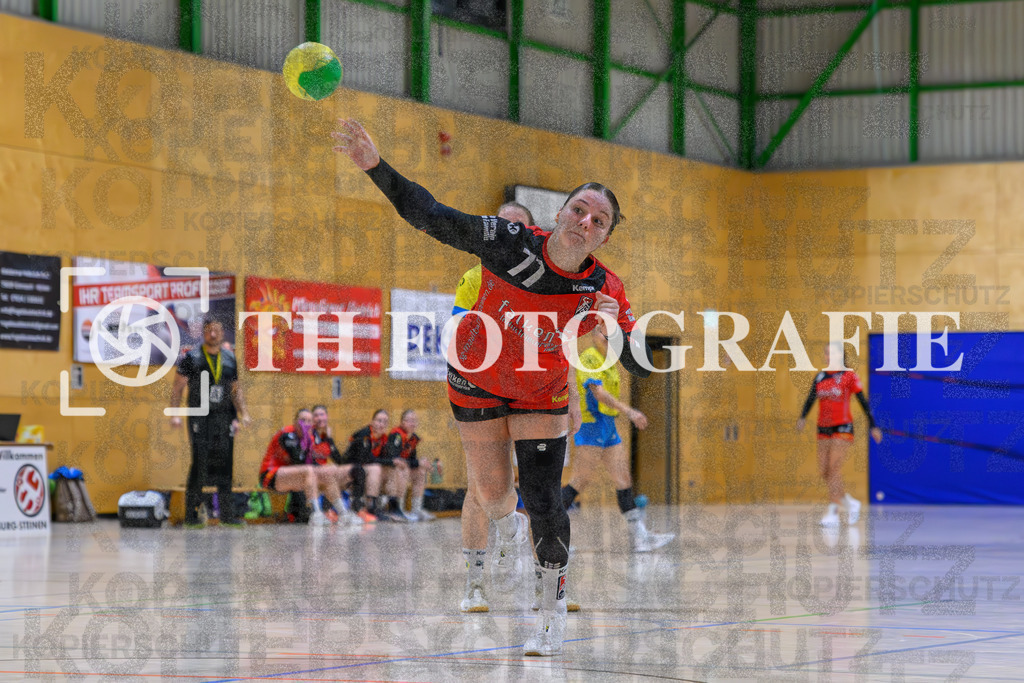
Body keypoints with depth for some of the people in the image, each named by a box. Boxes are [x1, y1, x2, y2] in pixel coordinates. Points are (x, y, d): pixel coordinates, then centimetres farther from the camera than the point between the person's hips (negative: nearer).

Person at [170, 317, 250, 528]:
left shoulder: (229, 359, 13)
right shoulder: (191, 358, 1)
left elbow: (235, 390, 18)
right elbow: (177, 388, -1)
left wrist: (243, 413, 5)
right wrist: (174, 414, -12)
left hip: (224, 418, 4)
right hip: (199, 419, -4)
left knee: (224, 465, 3)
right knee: (199, 465, -10)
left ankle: (228, 513, 8)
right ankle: (191, 514, -6)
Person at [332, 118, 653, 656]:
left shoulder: (604, 292, -25)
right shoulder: (510, 244, -29)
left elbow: (641, 369, -21)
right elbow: (431, 217, -27)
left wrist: (617, 331, -43)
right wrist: (376, 166, -39)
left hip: (541, 393, 0)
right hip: (477, 383, 0)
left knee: (544, 505, -8)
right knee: (491, 489, 11)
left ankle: (553, 612, 14)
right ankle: (506, 528, 51)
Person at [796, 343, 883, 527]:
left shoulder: (849, 376, -3)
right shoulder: (820, 377, 10)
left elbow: (863, 402, 0)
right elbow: (810, 399, 1)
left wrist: (873, 426, 1)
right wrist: (802, 417, -17)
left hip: (843, 428, -6)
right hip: (823, 429, 6)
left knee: (834, 468, -14)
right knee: (823, 472, 3)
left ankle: (832, 513, -12)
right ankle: (851, 503, 22)